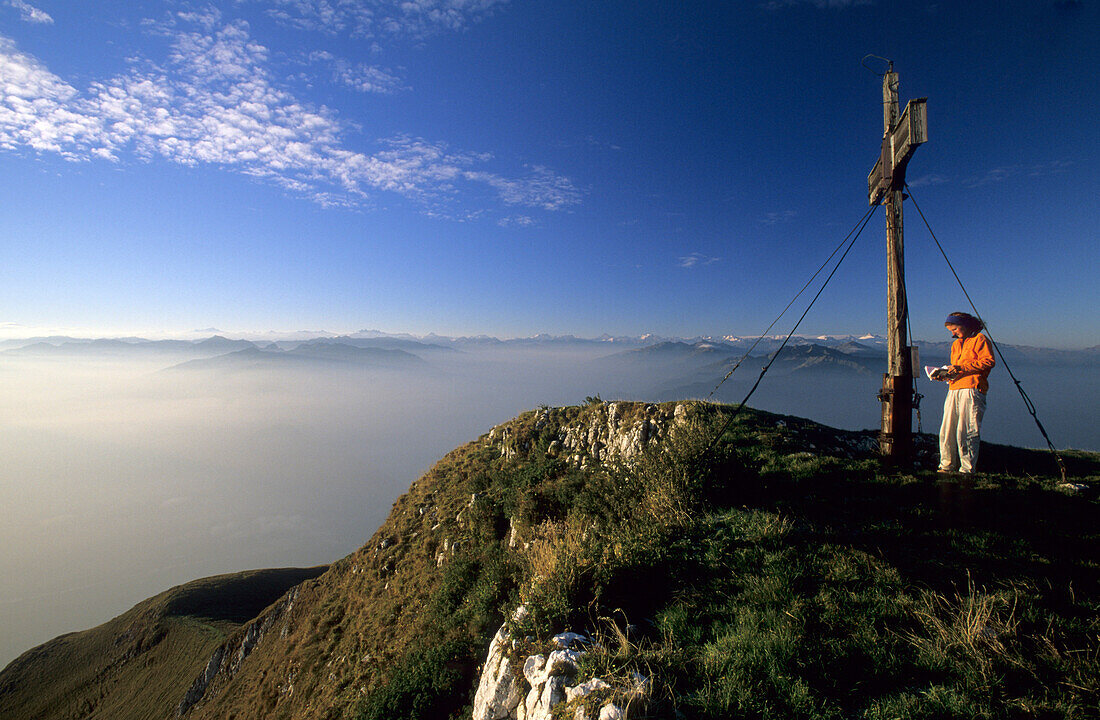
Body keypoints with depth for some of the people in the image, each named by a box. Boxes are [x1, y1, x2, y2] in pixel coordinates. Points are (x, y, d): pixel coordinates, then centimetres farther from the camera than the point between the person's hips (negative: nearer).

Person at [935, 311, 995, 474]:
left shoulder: (980, 339, 3)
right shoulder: (956, 344, 25)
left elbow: (988, 362, -10)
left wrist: (960, 367, -14)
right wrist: (946, 374, 8)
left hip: (972, 390, -7)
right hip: (953, 390, 7)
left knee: (966, 432, -9)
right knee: (946, 430, 3)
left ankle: (967, 470, -2)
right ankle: (947, 466, 9)